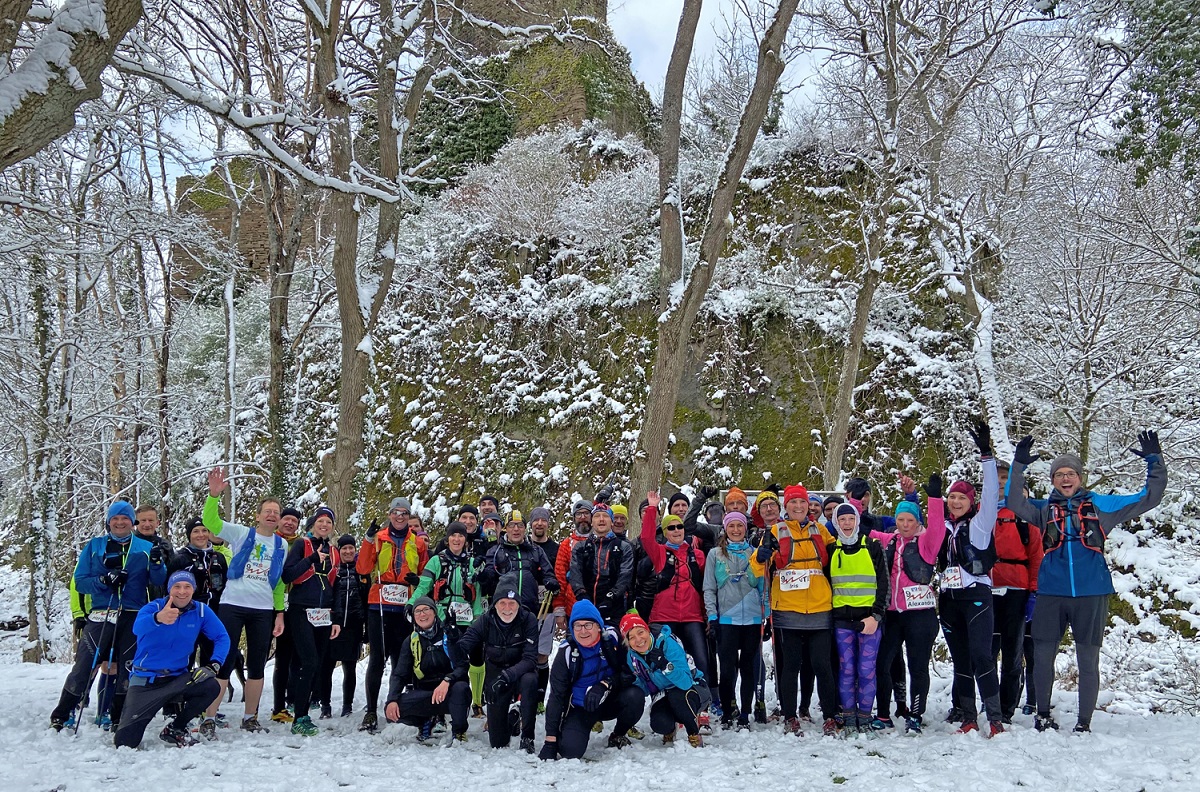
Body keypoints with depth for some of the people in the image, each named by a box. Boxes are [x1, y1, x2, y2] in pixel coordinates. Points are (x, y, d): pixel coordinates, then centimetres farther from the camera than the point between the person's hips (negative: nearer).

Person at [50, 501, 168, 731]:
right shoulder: (93, 547, 7)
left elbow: (157, 583, 2)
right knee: (83, 668, -5)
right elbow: (80, 582, 2)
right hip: (101, 616, -1)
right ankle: (61, 718, 8)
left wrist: (157, 564, -18)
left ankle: (118, 720, 19)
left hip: (134, 618, 1)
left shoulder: (146, 548, 7)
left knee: (128, 670, 7)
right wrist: (104, 580, -15)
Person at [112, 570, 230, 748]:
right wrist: (158, 618, -58)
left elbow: (222, 637, 0)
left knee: (212, 687, -26)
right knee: (124, 742, -13)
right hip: (145, 680, -3)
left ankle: (175, 729, -2)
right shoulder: (153, 607, -14)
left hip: (177, 678, 3)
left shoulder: (201, 611, -4)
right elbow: (138, 628, -35)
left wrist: (214, 664, -20)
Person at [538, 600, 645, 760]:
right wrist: (550, 740, -16)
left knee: (635, 696, -29)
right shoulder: (567, 652, -14)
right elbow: (556, 696, -12)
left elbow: (629, 673, -12)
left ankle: (618, 736, 1)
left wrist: (605, 685, -31)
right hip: (580, 709, -1)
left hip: (611, 702, 1)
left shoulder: (612, 638, -14)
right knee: (570, 750, -24)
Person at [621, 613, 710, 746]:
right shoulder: (632, 656, -9)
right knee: (659, 724, -28)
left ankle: (694, 734, -11)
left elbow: (686, 682, -32)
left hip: (694, 688, -4)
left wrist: (665, 665, -47)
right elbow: (644, 689, -3)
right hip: (663, 695, 4)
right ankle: (671, 727, 11)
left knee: (676, 695, -37)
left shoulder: (667, 642, -26)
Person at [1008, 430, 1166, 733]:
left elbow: (1148, 499, 8)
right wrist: (1019, 466, -14)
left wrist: (1154, 461, -1)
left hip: (1091, 593, -1)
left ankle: (1084, 723, 18)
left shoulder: (1101, 505, 8)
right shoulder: (1045, 509, 10)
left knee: (1088, 661, 5)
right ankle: (1043, 715, 25)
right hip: (1051, 594, 1)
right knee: (1042, 657, 5)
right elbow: (1014, 502, -6)